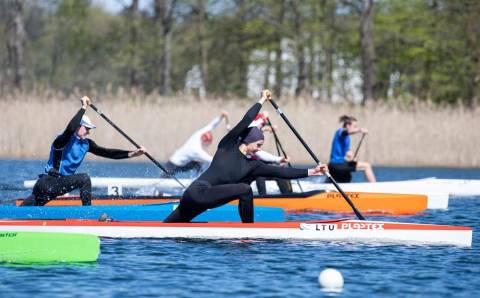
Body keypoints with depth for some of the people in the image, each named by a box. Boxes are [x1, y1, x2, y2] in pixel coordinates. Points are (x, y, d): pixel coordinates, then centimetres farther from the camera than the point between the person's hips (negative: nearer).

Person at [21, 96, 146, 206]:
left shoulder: (86, 144, 9)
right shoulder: (63, 140, -15)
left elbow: (106, 153, 4)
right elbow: (71, 128, -37)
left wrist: (131, 154, -6)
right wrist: (83, 108, -31)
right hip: (47, 183, -9)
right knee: (84, 179, -19)